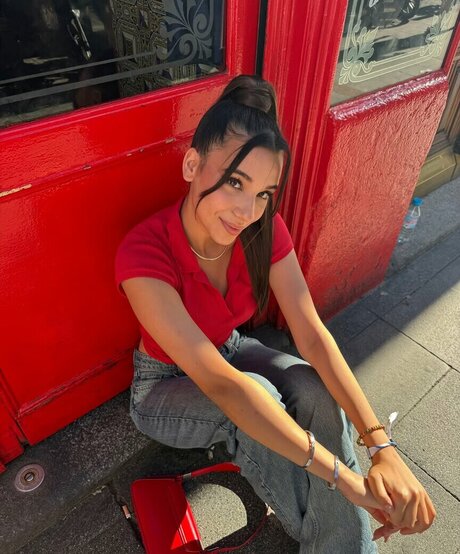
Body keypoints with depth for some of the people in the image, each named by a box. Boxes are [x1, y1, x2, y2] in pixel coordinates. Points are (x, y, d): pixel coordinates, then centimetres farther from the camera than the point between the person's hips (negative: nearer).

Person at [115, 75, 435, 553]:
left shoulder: (266, 230, -19)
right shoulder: (144, 254, -34)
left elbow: (312, 335, -22)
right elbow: (220, 383, -40)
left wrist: (382, 447, -32)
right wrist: (343, 476, -40)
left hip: (230, 350, 4)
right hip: (167, 384, -3)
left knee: (317, 391, -25)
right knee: (256, 394, -33)